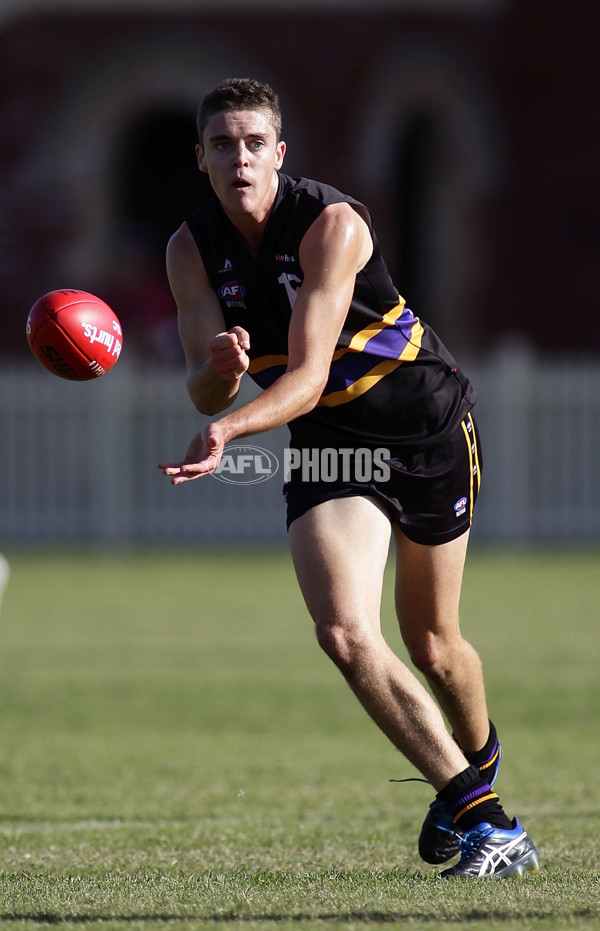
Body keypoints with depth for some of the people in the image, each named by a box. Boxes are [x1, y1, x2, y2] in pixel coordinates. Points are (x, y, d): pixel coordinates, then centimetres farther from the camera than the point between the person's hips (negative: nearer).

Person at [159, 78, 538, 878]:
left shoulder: (332, 224, -23)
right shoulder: (193, 250, -7)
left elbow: (308, 375, -29)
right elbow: (205, 390, -10)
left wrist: (231, 430, -47)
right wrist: (222, 369, -34)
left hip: (428, 426, -3)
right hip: (327, 446, 3)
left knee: (432, 645, 12)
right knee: (345, 632, -20)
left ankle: (480, 759, 46)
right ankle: (486, 821, -19)